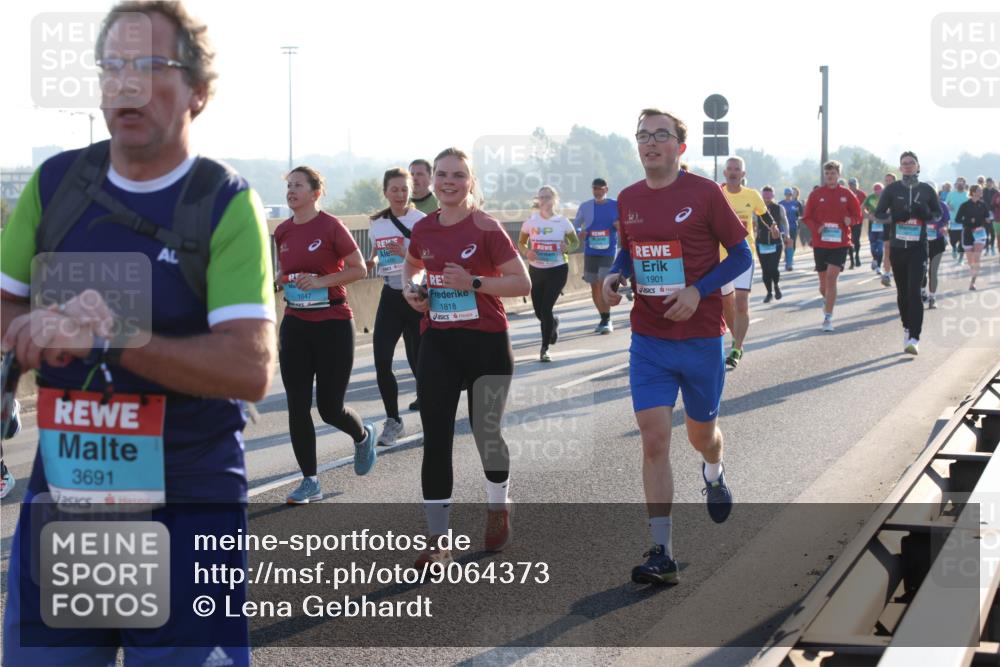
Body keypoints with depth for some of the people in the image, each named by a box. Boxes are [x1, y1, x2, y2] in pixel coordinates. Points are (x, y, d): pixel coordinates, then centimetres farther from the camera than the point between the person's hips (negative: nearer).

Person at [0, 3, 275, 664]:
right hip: (63, 487, 4)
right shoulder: (55, 183, 4)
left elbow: (251, 369, -19)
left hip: (189, 504, -4)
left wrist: (109, 337, -26)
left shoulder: (227, 205, -9)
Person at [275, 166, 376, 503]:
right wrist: (276, 281, 0)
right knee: (297, 407, 0)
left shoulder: (331, 226, -11)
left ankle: (363, 435, 34)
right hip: (295, 324, 5)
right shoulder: (283, 232, 6)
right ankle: (309, 481, 10)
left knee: (329, 407, -1)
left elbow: (359, 269, -9)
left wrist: (320, 281, -18)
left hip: (333, 325, -5)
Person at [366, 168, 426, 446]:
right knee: (381, 361, -6)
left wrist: (406, 254, -29)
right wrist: (371, 262, 0)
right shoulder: (377, 224, 7)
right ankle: (392, 421, 9)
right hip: (390, 297, 4)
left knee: (418, 361, 0)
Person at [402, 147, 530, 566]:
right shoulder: (424, 229, 4)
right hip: (437, 344, 4)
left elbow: (522, 283, -12)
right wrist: (410, 291, 5)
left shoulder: (485, 228, -10)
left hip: (485, 343, -3)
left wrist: (473, 282, -22)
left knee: (487, 434, 9)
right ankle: (437, 539, 4)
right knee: (435, 440, -1)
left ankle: (498, 509, 37)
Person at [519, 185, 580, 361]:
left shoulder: (562, 222, -5)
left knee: (546, 310, -12)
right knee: (538, 311, 10)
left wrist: (568, 248, -14)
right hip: (536, 269, 3)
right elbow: (521, 243, 10)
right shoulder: (530, 222, -2)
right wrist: (527, 251, -12)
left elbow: (575, 242, 8)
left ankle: (544, 349, 1)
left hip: (557, 269, -3)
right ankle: (553, 323, 47)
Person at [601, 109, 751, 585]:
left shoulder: (704, 193, -8)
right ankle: (661, 554, -6)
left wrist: (699, 290, -17)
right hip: (648, 339, 2)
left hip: (700, 336, -2)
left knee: (701, 432, 15)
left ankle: (713, 475, 54)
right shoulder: (628, 200, 4)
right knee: (654, 440, -8)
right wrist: (615, 275, -1)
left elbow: (741, 255, -4)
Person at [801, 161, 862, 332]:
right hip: (820, 243, 2)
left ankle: (828, 317, -12)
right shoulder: (816, 194, 2)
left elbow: (857, 214, 9)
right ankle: (827, 300, 44)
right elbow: (807, 217, 5)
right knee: (823, 279, 10)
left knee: (831, 276, -14)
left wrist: (850, 220, -13)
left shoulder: (846, 194, 1)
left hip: (840, 242, -2)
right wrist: (816, 228, -13)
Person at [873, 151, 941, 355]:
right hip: (897, 246, 2)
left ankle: (913, 339, -18)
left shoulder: (927, 190, 4)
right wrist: (895, 216, -14)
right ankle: (907, 329, 30)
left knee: (914, 291, -13)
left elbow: (938, 213, 13)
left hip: (918, 246, -2)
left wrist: (925, 213, -9)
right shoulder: (892, 189, 4)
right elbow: (879, 213, 6)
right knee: (902, 292, 10)